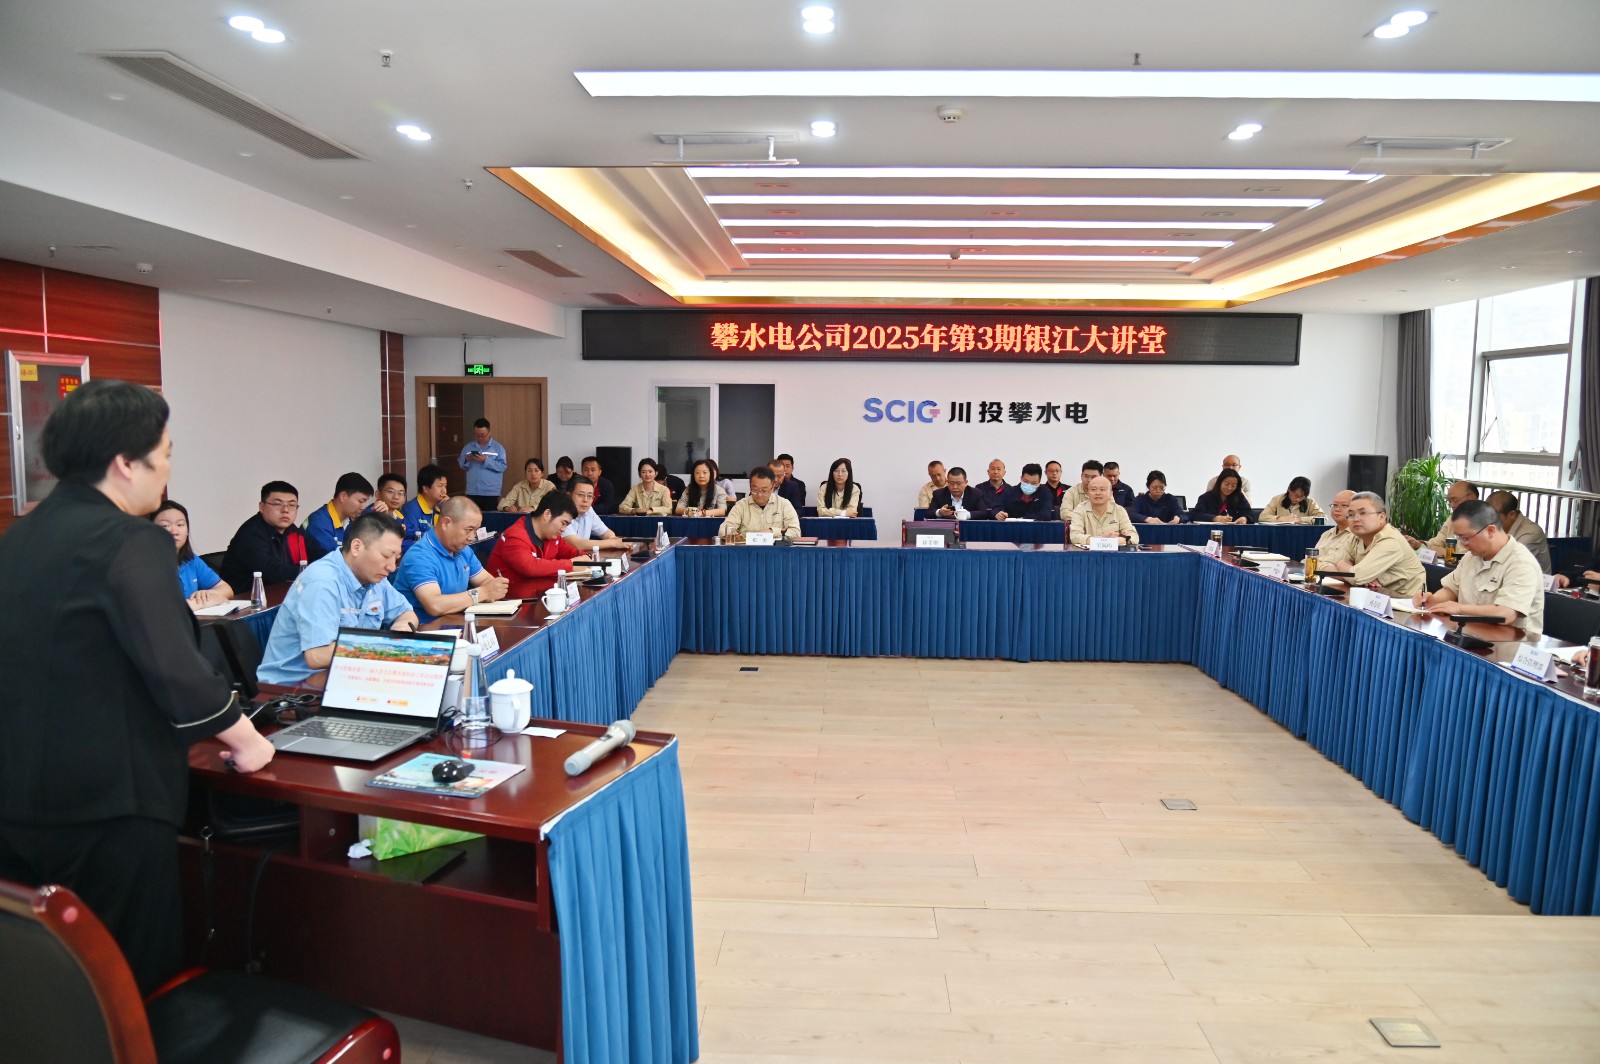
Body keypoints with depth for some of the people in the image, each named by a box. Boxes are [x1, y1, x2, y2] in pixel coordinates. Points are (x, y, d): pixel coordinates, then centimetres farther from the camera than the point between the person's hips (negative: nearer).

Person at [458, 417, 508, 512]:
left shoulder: (498, 447, -1)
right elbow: (461, 464, 10)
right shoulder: (468, 447, 10)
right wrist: (467, 460, -11)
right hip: (472, 492, 3)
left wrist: (486, 460, -20)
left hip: (491, 492, -3)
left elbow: (502, 466, -11)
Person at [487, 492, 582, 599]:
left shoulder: (551, 534, 5)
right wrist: (570, 564, -27)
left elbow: (570, 552, 21)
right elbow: (530, 567, -34)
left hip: (538, 591, 8)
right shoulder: (515, 537, -19)